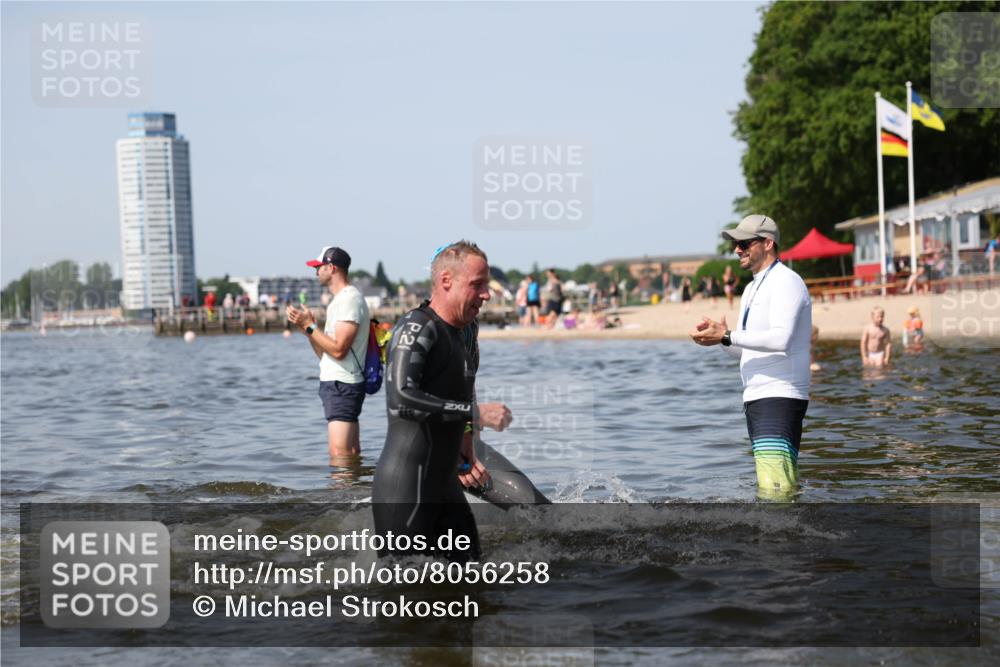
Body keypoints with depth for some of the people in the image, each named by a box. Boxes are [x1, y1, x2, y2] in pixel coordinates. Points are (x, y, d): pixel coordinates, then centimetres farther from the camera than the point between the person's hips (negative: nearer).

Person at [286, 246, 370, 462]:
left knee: (339, 456, -15)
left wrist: (309, 325, -15)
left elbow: (338, 350, -21)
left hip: (341, 386, -11)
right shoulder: (340, 300, 19)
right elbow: (325, 353, 18)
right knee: (352, 455, 11)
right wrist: (307, 327, 6)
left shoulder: (350, 300, -13)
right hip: (335, 383, 11)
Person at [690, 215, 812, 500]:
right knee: (785, 485, 11)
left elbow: (781, 339, -24)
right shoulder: (752, 289, 21)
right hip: (756, 398, 10)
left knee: (775, 486, -21)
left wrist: (727, 336, -22)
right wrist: (720, 334, 4)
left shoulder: (786, 282, -9)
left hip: (780, 396, -10)